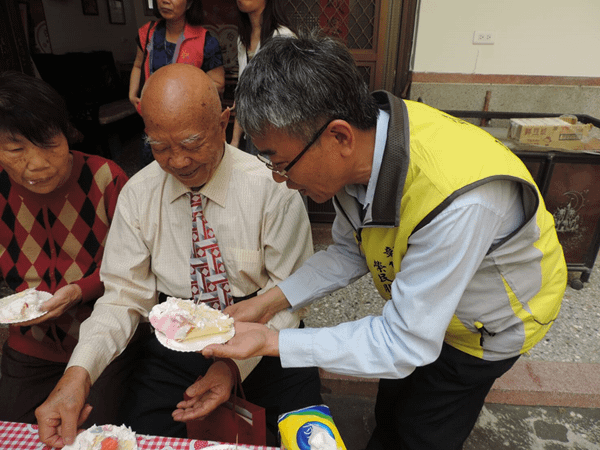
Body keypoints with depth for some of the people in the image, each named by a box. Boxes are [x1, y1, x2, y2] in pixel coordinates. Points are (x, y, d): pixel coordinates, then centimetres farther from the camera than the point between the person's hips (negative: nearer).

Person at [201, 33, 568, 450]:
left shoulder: (457, 200, -44)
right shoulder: (362, 138, -22)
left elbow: (404, 345, -33)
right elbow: (350, 251, -6)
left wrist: (272, 341, -31)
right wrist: (272, 300, -16)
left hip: (487, 325, -5)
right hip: (414, 299, 6)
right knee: (390, 413, 26)